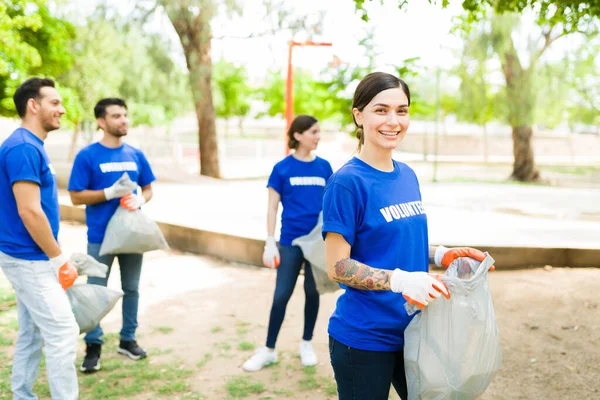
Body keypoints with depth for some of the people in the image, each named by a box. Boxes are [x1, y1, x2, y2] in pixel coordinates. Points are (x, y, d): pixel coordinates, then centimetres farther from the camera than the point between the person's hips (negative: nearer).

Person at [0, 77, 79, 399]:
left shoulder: (29, 146, 13)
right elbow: (28, 211, -24)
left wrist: (53, 257, 17)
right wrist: (60, 260, -15)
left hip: (28, 257, 10)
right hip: (30, 259, -10)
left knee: (32, 333, 16)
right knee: (62, 333, -5)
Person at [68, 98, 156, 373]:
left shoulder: (136, 155, 4)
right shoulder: (87, 155, -8)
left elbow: (148, 189, 11)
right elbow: (76, 197, -9)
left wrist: (140, 200, -11)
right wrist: (110, 193, -20)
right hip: (100, 237, -4)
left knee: (131, 288, 13)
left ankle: (128, 339, 27)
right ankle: (93, 345, 17)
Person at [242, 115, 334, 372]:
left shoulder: (324, 167, 3)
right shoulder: (282, 168, -4)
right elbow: (272, 208, -3)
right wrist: (270, 245, -8)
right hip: (291, 242, -2)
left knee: (312, 292, 11)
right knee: (282, 295, 1)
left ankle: (306, 344, 29)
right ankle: (269, 350, 16)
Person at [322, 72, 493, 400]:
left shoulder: (408, 176, 6)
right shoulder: (347, 182, -16)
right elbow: (337, 267, -17)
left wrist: (440, 255, -2)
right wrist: (400, 280, -29)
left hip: (411, 330, 7)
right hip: (364, 339, -7)